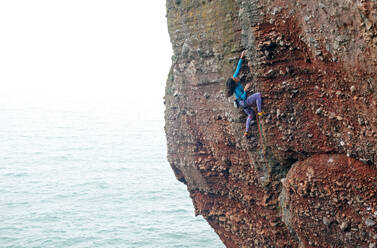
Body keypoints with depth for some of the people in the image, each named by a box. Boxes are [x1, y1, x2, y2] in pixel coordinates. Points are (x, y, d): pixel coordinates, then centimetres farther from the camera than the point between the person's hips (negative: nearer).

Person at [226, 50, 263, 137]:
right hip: (244, 102, -9)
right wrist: (245, 89, -37)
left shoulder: (234, 78, -11)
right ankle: (260, 112, -15)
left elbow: (238, 68, -8)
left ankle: (246, 132, 28)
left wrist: (241, 58, -8)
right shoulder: (236, 89, -29)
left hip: (244, 102, 9)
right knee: (258, 95, -18)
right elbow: (243, 97, -26)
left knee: (251, 115, 23)